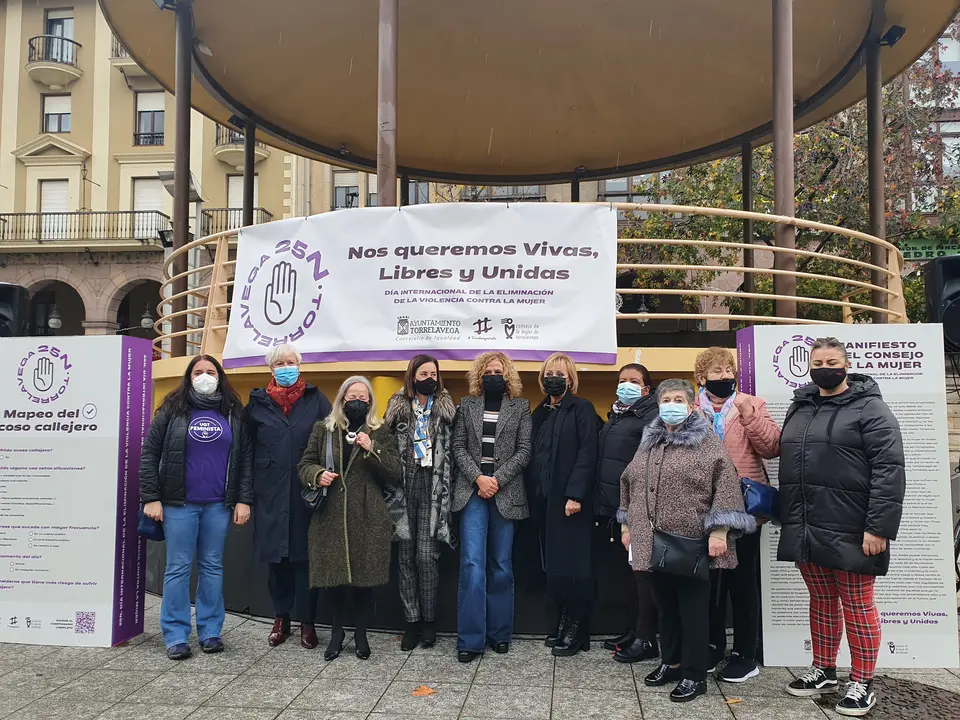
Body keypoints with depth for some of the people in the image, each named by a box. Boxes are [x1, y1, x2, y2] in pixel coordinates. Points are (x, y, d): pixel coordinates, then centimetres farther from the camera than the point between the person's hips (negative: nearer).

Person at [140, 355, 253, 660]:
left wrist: (244, 499, -1)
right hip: (179, 503, -2)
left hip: (219, 504, 2)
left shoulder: (233, 413, 7)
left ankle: (210, 631, 19)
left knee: (212, 566, 9)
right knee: (178, 568, 2)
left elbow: (246, 458, 6)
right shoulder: (173, 409, 2)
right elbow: (149, 453, 1)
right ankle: (175, 636, 10)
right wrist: (151, 498, -6)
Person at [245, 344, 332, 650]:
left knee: (304, 555, 2)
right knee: (275, 555, 8)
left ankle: (307, 622, 14)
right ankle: (280, 619, 23)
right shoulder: (258, 402, 8)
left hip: (306, 491, -1)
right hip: (270, 492, 1)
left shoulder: (316, 399, 5)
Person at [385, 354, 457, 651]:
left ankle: (428, 620, 9)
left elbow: (450, 451, 5)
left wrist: (446, 491, -1)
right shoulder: (397, 407, 8)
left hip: (432, 486, -1)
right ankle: (412, 621, 12)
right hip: (404, 485, 1)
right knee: (406, 556, 3)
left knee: (426, 556, -5)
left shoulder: (446, 409, 7)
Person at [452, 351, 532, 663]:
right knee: (472, 564, -7)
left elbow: (523, 450, 0)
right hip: (472, 491, 0)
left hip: (505, 494, 0)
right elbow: (458, 447, 4)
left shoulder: (520, 407, 7)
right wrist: (478, 478, -10)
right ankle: (470, 639, -1)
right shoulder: (467, 405, 10)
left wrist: (497, 479, -10)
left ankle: (499, 633, 18)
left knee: (501, 566, 7)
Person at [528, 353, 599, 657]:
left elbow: (587, 454, -12)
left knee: (571, 563, -3)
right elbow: (533, 455, 15)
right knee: (552, 562, 9)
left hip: (570, 498, -6)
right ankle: (564, 621, 20)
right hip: (544, 498, 6)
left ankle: (577, 629, 7)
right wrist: (532, 493, 6)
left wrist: (575, 494, -19)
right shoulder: (540, 412, 16)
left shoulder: (582, 409, -3)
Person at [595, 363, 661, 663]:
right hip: (615, 505, 8)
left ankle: (646, 639, 5)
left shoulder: (651, 416, -8)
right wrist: (603, 500, 17)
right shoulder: (615, 415, 18)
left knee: (642, 569, -2)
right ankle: (636, 629, 25)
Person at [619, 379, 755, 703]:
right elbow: (630, 485, 20)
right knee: (665, 606, 16)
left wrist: (719, 531, -18)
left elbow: (726, 486, -12)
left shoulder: (708, 442, -5)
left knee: (692, 610, 3)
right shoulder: (648, 443, 14)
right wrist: (629, 526, 20)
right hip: (653, 544, 6)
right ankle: (671, 662, 31)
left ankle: (694, 675, 14)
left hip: (691, 544, -5)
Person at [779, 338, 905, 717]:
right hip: (806, 529, 6)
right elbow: (787, 464, 19)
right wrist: (788, 520, 15)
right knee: (822, 602, 17)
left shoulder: (869, 408, -8)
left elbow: (889, 470, -15)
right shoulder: (799, 407, 13)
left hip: (849, 531, -6)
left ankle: (862, 684, 17)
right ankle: (824, 672, 30)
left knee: (857, 607, 5)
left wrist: (878, 527, -20)